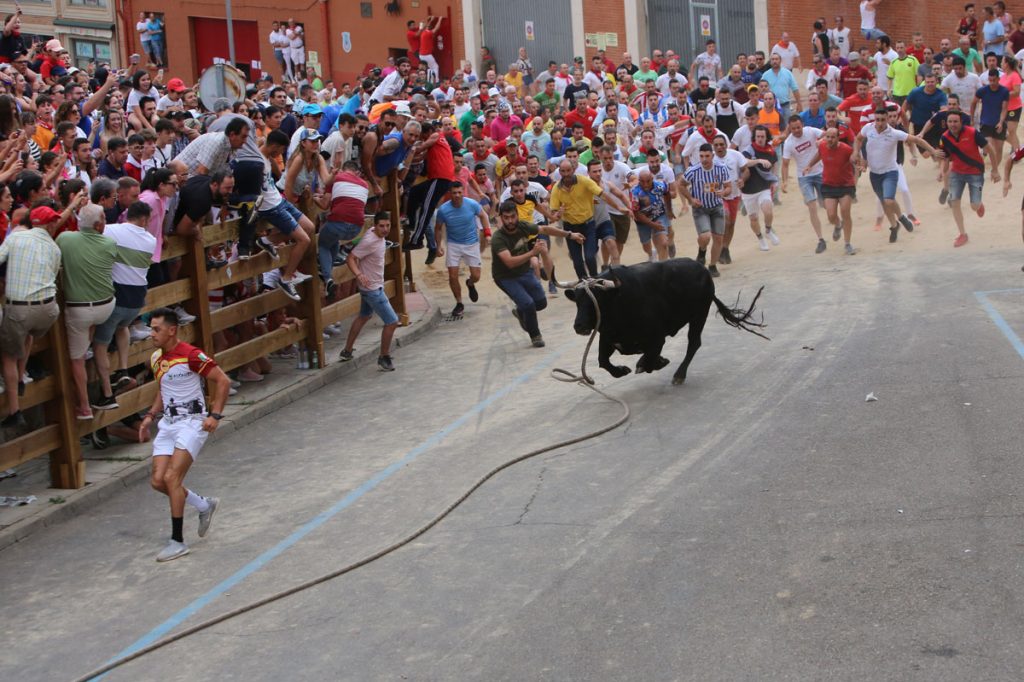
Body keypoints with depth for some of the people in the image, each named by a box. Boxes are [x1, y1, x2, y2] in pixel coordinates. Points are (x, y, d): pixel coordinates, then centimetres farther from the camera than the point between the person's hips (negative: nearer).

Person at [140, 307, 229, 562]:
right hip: (168, 423, 8)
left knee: (172, 478, -15)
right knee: (157, 481, -1)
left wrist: (215, 415, -17)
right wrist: (151, 415, 12)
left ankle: (178, 542, -5)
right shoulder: (156, 358, 9)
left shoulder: (191, 355, -16)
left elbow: (223, 381, -12)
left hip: (192, 422, -8)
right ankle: (204, 505, 24)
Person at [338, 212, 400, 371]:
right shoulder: (369, 241, -27)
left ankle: (347, 351, 39)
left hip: (375, 285, 10)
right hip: (372, 289, -10)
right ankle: (384, 358, 10)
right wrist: (358, 274, -44)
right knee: (392, 322, -6)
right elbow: (350, 258, -28)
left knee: (364, 316, 27)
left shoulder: (376, 234, -1)